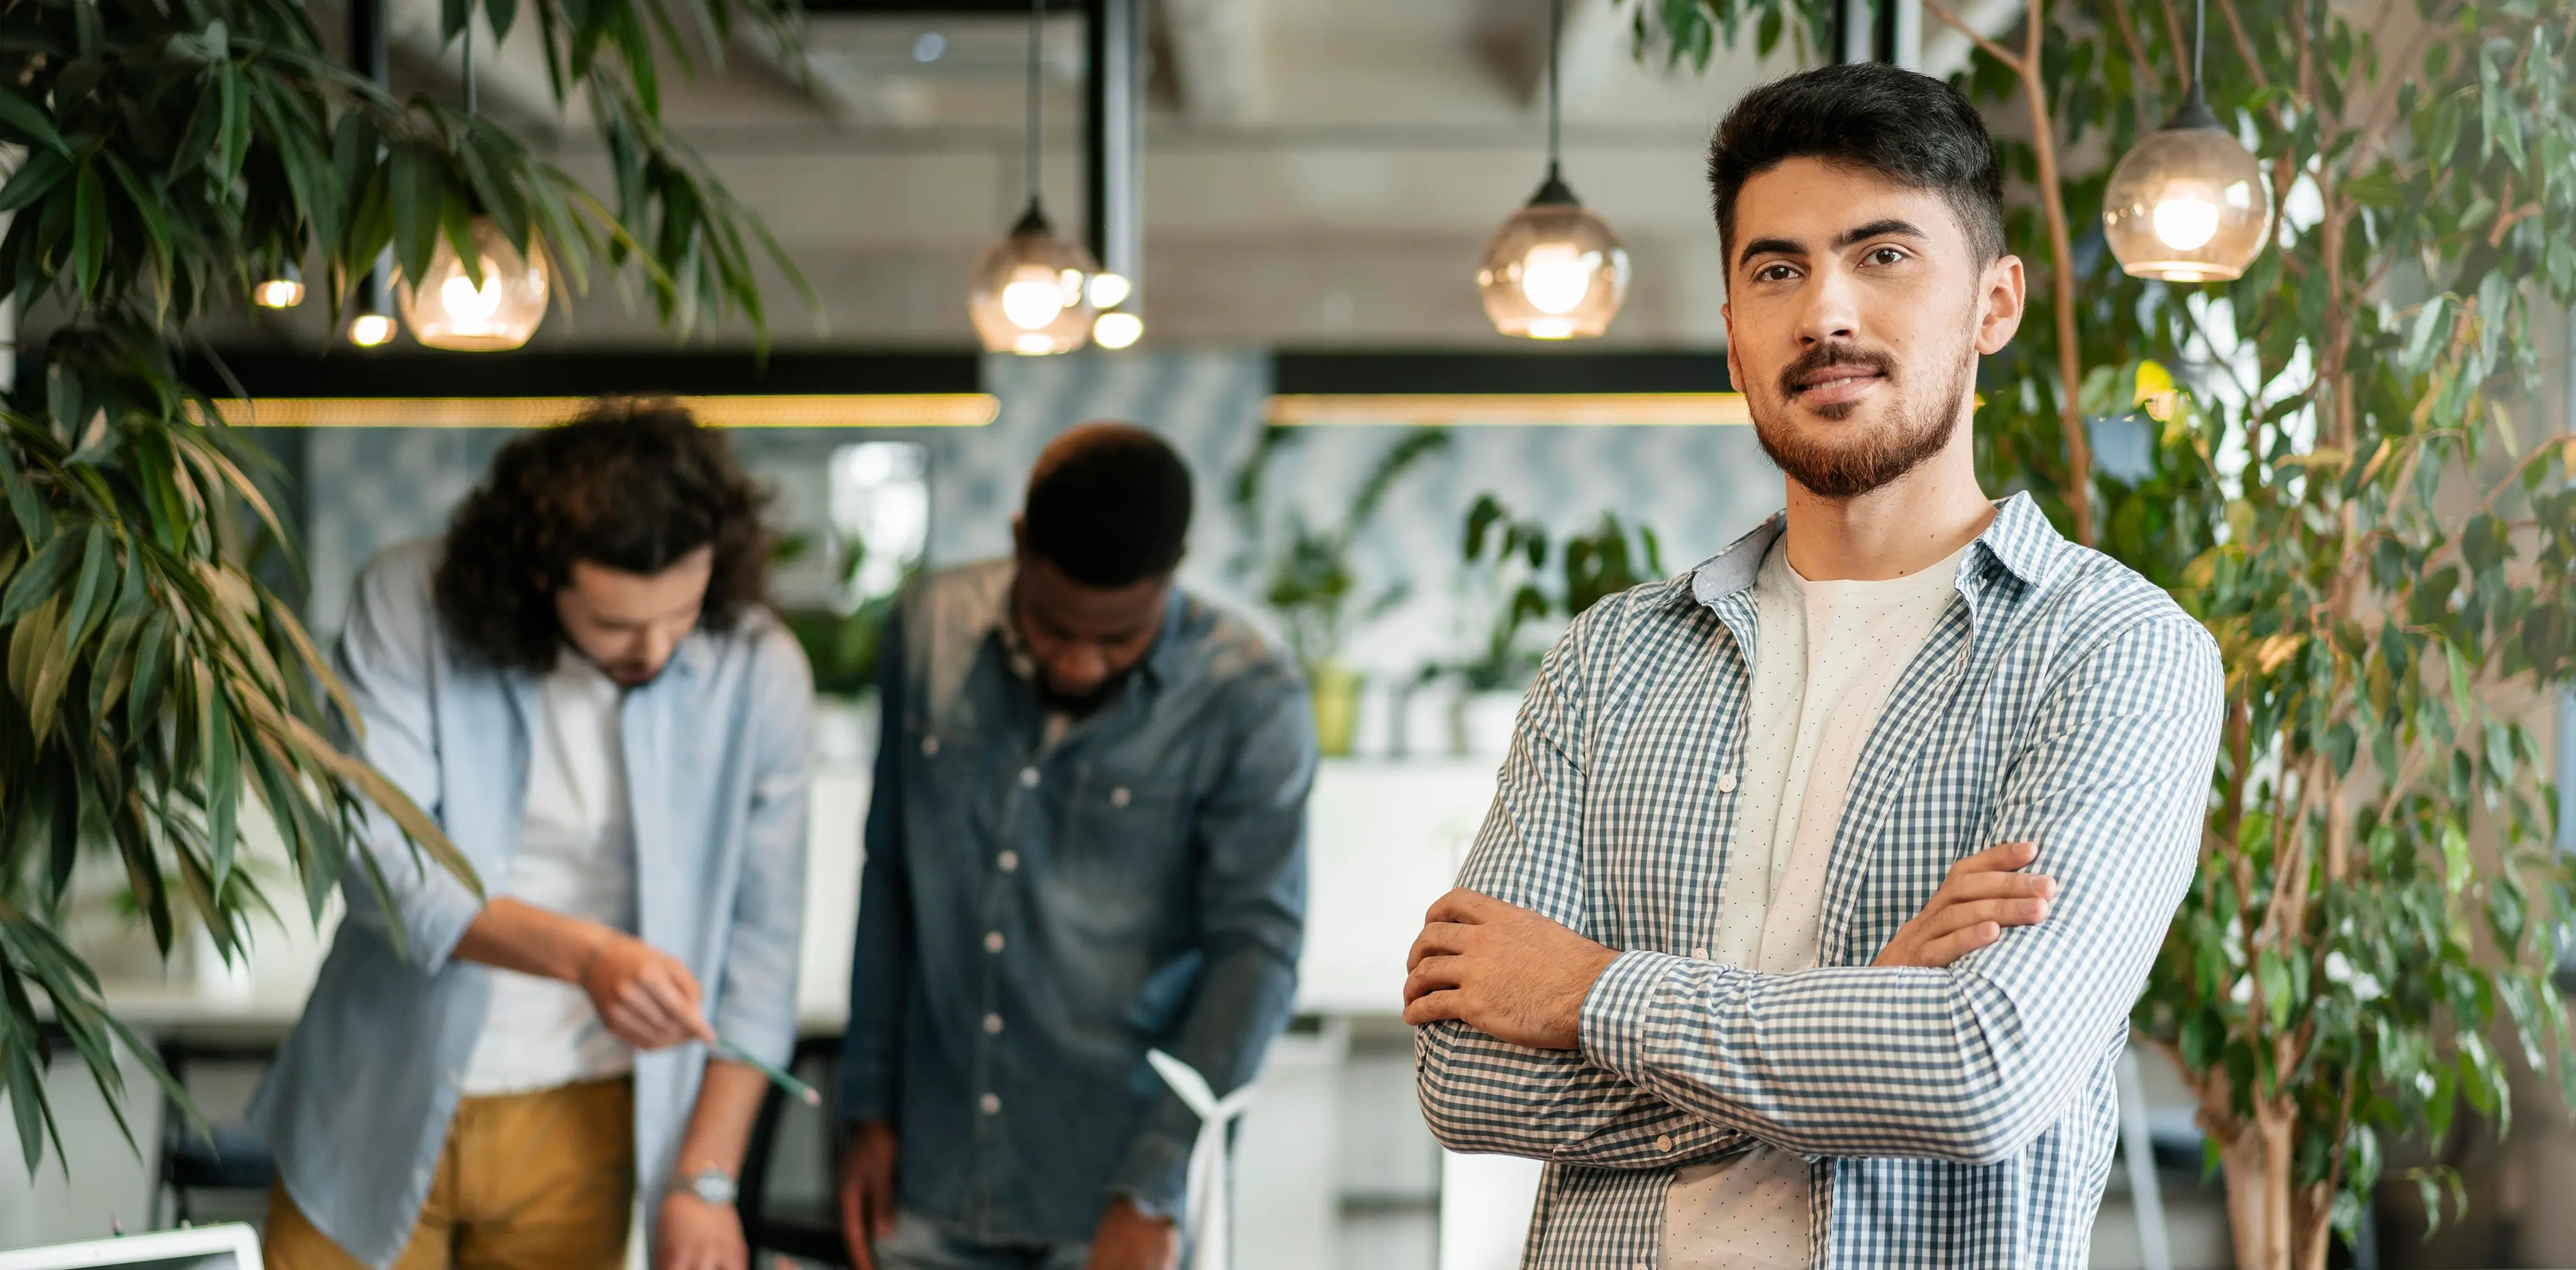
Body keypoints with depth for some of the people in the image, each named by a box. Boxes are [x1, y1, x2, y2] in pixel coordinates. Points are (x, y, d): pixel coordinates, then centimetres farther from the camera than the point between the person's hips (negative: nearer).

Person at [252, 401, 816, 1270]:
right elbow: (378, 860, -19)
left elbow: (760, 945, -3)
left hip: (579, 1132, 1)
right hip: (384, 1115, 0)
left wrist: (706, 1179, -5)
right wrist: (584, 955, -33)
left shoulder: (758, 675, -8)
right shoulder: (409, 606, -12)